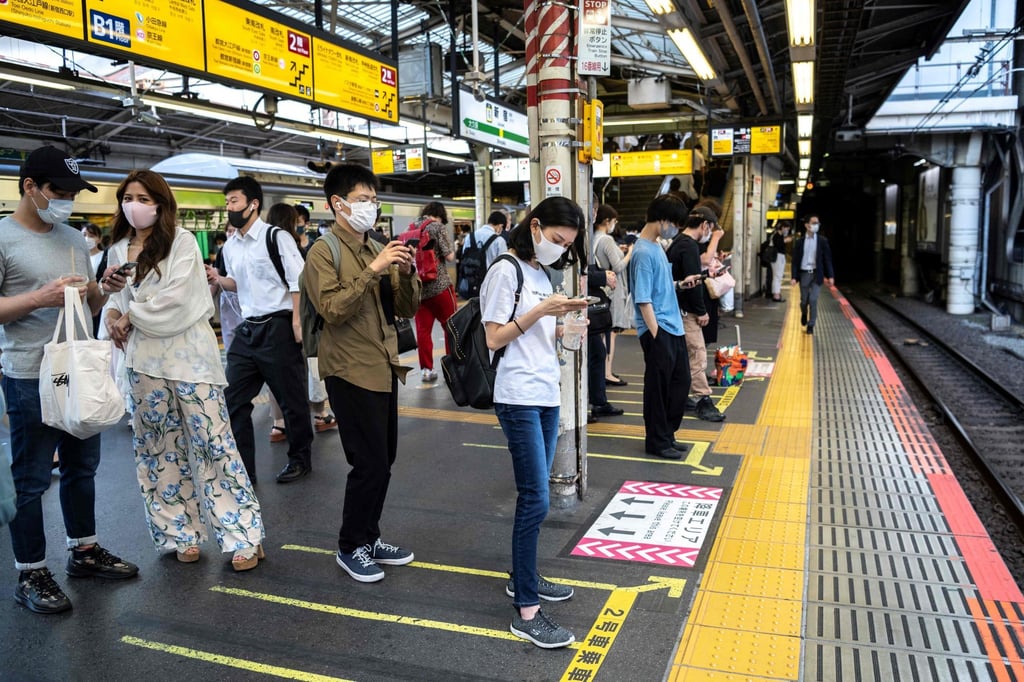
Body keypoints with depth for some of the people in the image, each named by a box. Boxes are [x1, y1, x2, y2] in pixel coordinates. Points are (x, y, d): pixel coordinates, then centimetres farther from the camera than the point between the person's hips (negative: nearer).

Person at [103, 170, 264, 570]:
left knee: (212, 441, -5)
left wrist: (130, 317, -5)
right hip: (143, 359, 6)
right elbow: (116, 297, 16)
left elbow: (175, 298, -14)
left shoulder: (181, 241, -6)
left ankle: (243, 535, 3)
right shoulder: (119, 248, 12)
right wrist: (112, 314, -6)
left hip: (188, 355, -6)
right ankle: (182, 531, 24)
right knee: (159, 447, 10)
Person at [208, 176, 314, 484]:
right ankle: (242, 469, 16)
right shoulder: (230, 247, 11)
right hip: (247, 329, 7)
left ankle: (300, 458, 25)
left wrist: (296, 322, -18)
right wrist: (218, 280, 3)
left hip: (277, 326, -7)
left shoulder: (277, 237, -9)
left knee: (291, 398, 6)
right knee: (233, 400, 6)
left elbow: (299, 281, -12)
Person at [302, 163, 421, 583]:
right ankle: (350, 547, 14)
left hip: (384, 368, 7)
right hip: (351, 372, -7)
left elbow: (406, 309, 10)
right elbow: (333, 309, -20)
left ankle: (370, 537, 28)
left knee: (384, 460, 12)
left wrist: (406, 272, -8)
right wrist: (373, 270, -24)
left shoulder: (378, 249, 13)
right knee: (369, 463, -4)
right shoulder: (324, 252, -6)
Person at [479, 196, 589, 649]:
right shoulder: (505, 272, -9)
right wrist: (541, 310, -17)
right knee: (536, 500, -8)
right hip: (519, 399, -8)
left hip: (547, 395, 8)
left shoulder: (540, 274, 15)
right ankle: (525, 611, 0)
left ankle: (523, 577, 28)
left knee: (534, 496, 14)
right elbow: (494, 339, -12)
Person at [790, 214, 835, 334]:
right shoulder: (799, 242, 2)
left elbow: (827, 259, 0)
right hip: (803, 274, 1)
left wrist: (830, 276, -5)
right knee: (804, 300, 9)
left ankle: (811, 325, 4)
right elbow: (795, 260, 2)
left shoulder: (823, 241, 0)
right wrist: (794, 277, -5)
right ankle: (804, 314, 42)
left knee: (813, 300, -8)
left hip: (816, 274, -1)